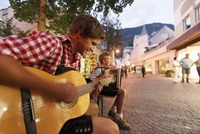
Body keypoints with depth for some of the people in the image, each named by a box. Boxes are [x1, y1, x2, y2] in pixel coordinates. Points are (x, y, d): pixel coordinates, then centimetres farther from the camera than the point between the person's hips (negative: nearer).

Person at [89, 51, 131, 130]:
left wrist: (111, 69, 17)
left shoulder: (106, 68, 14)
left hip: (107, 86, 10)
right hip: (103, 88, -10)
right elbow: (91, 77, -25)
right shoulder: (99, 69, -15)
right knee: (122, 92, -21)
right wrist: (101, 79, -32)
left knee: (122, 91, 14)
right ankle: (118, 118, -14)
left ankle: (112, 110, 19)